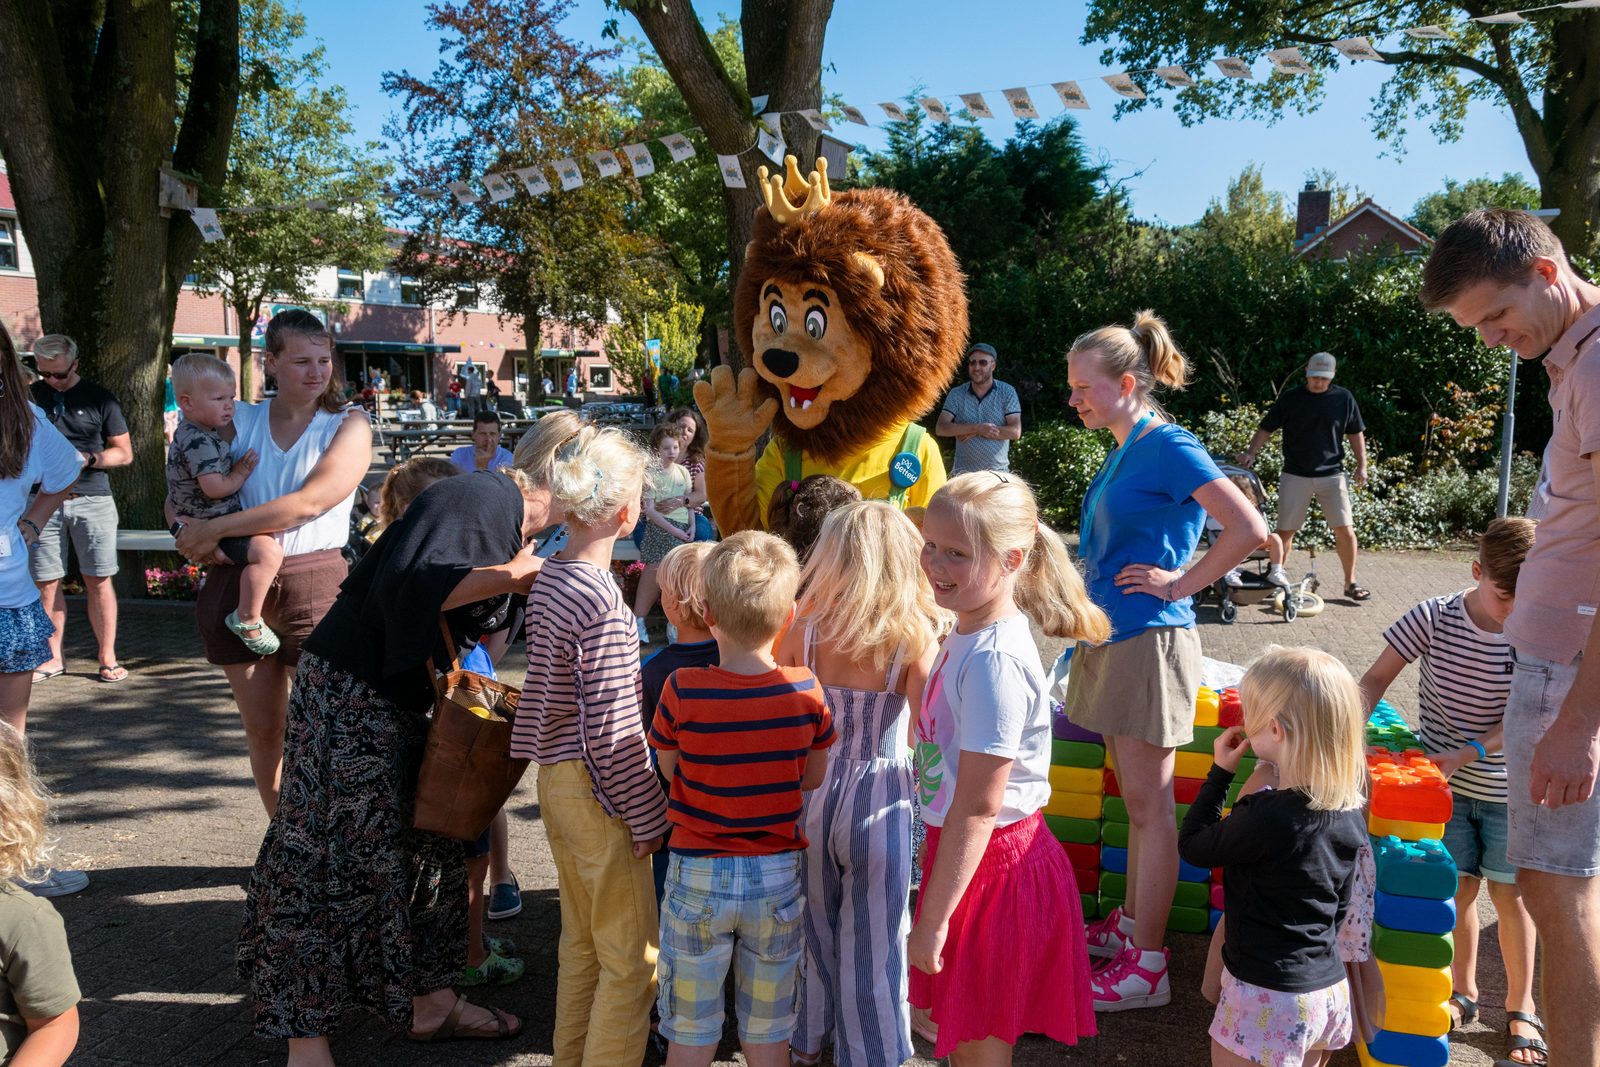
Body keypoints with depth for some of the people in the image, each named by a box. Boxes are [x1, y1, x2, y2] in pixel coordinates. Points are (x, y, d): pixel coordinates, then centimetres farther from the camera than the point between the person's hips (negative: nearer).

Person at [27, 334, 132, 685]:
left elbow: (124, 453, 6)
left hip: (91, 499, -2)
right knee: (46, 583, 4)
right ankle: (53, 658, 16)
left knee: (98, 580, -1)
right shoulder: (29, 396, 10)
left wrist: (88, 459, -10)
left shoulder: (99, 399, 5)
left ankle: (108, 659, 6)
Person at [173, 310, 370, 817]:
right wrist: (188, 532, -7)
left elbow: (310, 502, -15)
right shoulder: (239, 420, 10)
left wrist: (217, 528, -15)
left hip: (315, 587, -4)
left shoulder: (347, 425, 0)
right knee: (263, 732, 11)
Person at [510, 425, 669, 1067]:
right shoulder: (601, 603, -23)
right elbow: (611, 731, -21)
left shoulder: (549, 576, 3)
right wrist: (648, 816, -12)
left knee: (581, 941, 23)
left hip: (556, 777, 9)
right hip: (597, 793, -9)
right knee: (630, 957, 5)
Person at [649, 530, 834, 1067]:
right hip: (778, 875, 2)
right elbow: (813, 778, 1)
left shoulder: (682, 690, -18)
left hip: (699, 876, -1)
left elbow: (668, 771, -4)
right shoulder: (806, 690, -12)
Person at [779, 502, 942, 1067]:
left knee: (814, 920, 23)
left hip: (809, 787, 3)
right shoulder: (915, 637, -15)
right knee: (873, 936, 14)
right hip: (879, 795, -3)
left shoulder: (805, 627, -8)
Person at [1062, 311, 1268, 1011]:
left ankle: (1146, 966, 7)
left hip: (1149, 640, -9)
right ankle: (1131, 925, 30)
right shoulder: (1125, 451, 12)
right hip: (1114, 638, 9)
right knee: (1135, 798, 17)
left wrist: (1183, 584, -15)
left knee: (1149, 803, -2)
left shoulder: (1168, 448, -15)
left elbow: (1249, 528, -24)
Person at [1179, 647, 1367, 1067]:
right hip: (1332, 991, 7)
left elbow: (1192, 847, -11)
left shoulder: (1267, 820, -28)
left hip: (1270, 1001, -7)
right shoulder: (1351, 809, -4)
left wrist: (1220, 772, -5)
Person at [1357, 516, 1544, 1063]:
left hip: (1508, 787, 0)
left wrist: (1467, 754, -25)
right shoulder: (1435, 617, -12)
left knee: (1510, 894, 8)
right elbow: (1377, 678, -10)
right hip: (1444, 784, 0)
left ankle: (1520, 1007, 25)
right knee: (1460, 887, 8)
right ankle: (1463, 991, 28)